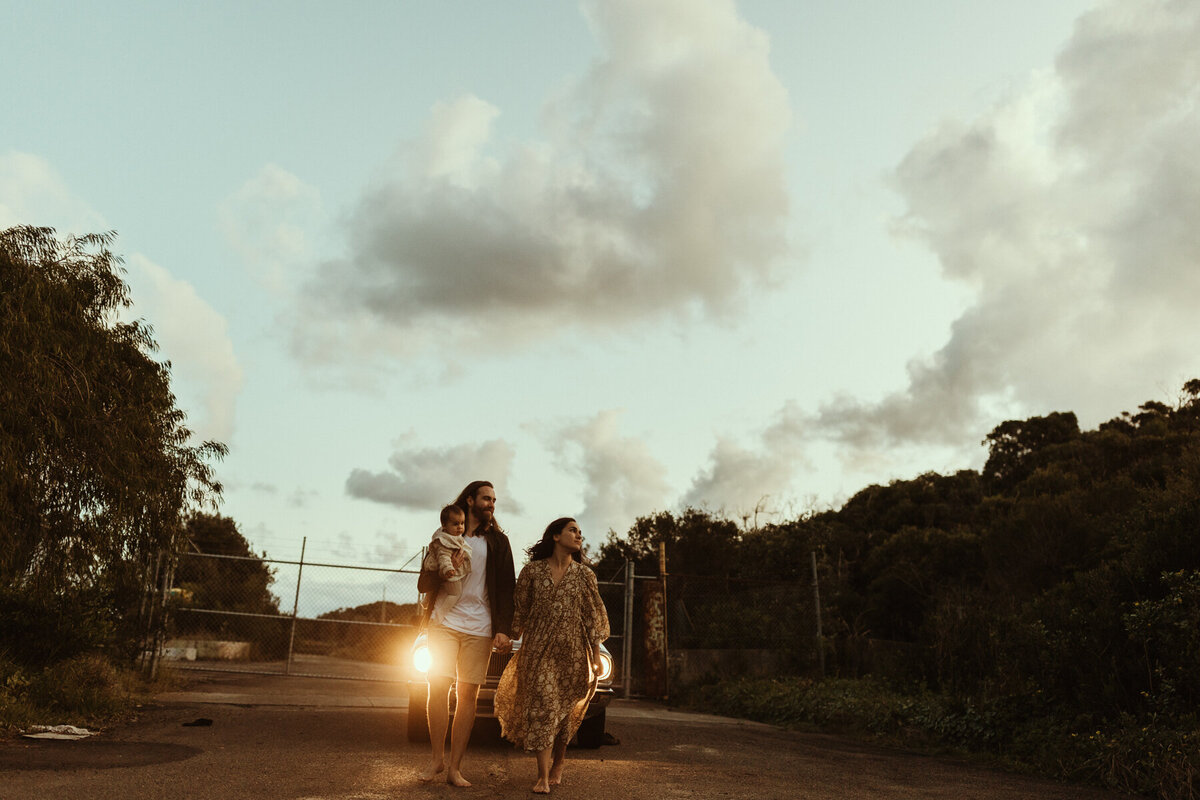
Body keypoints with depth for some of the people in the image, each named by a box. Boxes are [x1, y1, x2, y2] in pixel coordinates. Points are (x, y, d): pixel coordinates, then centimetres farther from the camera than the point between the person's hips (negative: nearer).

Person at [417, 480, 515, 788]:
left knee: (467, 695, 1)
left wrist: (503, 630, -7)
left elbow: (506, 588, 5)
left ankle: (454, 767, 8)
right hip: (445, 622, 0)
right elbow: (423, 585, 8)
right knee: (438, 690, -3)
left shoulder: (498, 541, 10)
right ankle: (436, 759, 14)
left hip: (479, 629, 0)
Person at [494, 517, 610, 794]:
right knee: (541, 707, -9)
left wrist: (596, 657, 1)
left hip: (572, 652, 1)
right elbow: (520, 611, 9)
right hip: (538, 649, -1)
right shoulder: (533, 570, 2)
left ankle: (557, 766, 27)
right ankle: (543, 777, -5)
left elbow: (593, 618, 5)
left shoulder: (584, 575, 4)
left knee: (565, 711, 8)